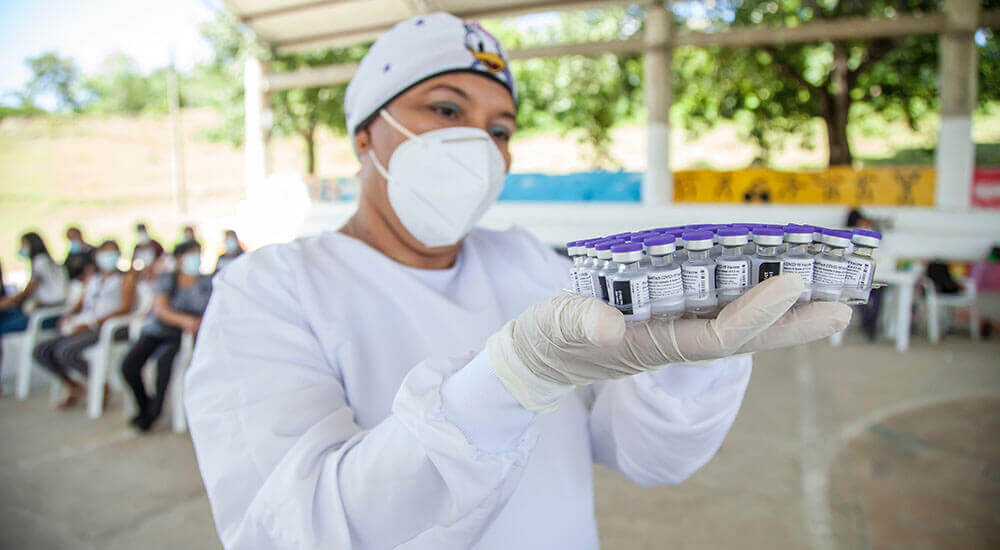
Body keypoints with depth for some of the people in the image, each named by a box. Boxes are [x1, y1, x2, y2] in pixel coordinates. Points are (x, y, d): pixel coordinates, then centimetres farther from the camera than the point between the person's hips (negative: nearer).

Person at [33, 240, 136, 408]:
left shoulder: (126, 277, 3)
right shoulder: (91, 277, 22)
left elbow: (126, 308, -8)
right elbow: (81, 302, 25)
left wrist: (93, 323, -17)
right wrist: (67, 316, 1)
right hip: (84, 327, 7)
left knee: (66, 351, -29)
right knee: (41, 350, -9)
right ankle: (72, 386, 11)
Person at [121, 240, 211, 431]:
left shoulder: (207, 283, 8)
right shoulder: (167, 279, 6)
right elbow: (161, 309, -8)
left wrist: (199, 323, -22)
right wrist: (185, 320, -26)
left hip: (181, 337, -1)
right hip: (156, 330, 2)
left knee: (165, 359, -33)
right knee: (129, 364, -22)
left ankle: (154, 410, -12)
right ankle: (144, 406, 5)